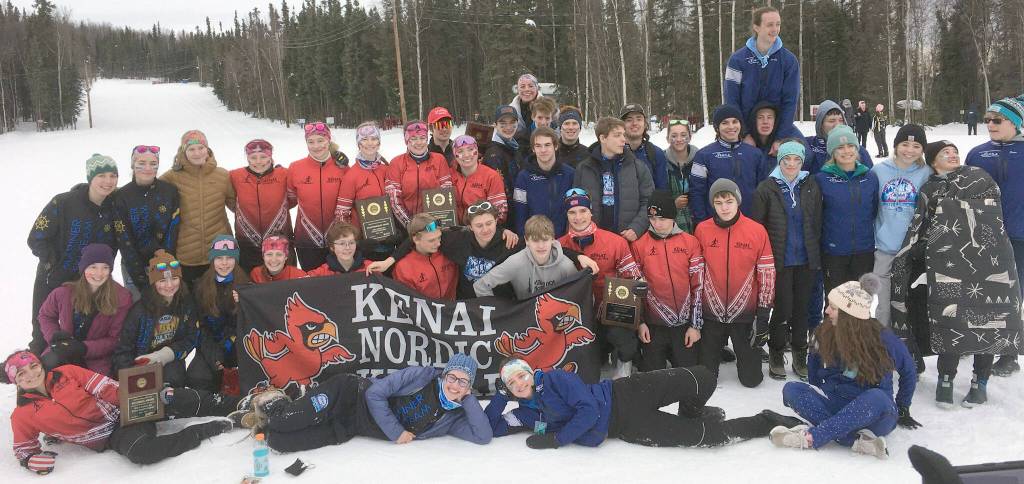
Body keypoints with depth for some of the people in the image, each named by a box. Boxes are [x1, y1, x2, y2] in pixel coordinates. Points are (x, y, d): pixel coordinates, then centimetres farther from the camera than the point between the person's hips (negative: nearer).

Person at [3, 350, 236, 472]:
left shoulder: (67, 373, 1)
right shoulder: (23, 415, 1)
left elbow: (106, 387, -2)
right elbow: (23, 450, 12)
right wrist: (33, 461, -12)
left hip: (123, 409, 2)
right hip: (111, 438, -2)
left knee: (180, 400, -24)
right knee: (139, 452, -36)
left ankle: (233, 405, -8)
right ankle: (205, 430, -24)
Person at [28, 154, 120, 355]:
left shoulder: (113, 208, -3)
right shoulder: (63, 203, -17)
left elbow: (111, 246, 8)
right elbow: (36, 239, -13)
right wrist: (54, 263, -14)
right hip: (52, 280, -3)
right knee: (43, 332, 9)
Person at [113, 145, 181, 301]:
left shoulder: (170, 191, -1)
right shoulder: (122, 196, -4)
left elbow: (173, 232, -3)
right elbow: (124, 241, -7)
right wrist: (141, 278, -13)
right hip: (134, 265, 0)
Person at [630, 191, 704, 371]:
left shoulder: (691, 242, 0)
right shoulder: (639, 245, -1)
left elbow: (698, 286, 1)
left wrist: (695, 325, -2)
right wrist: (639, 322, -1)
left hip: (685, 324, 1)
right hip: (653, 325, -1)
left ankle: (672, 354, 29)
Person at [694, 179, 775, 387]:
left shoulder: (757, 230, -7)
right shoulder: (702, 230, -5)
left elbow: (767, 274, -2)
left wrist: (763, 314, -3)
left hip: (746, 313, -1)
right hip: (711, 313, 1)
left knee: (751, 379, 7)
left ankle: (746, 354, 38)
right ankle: (716, 350, 40)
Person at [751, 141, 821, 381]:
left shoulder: (811, 187, 6)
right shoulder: (767, 188, -3)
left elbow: (817, 224, 9)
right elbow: (756, 226, -3)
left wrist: (817, 256, 7)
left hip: (806, 260, 3)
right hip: (779, 260, -3)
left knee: (801, 308, 11)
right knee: (783, 308, -2)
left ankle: (800, 355, 25)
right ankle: (776, 354, 17)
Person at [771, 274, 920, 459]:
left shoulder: (881, 338, -11)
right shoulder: (826, 333, -3)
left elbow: (908, 371, 3)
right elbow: (814, 366, 15)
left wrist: (902, 410, 9)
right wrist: (818, 393, 9)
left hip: (874, 413, -4)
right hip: (836, 404, 4)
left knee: (877, 398, -38)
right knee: (791, 389, -20)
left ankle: (810, 437, -40)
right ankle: (857, 440, -34)